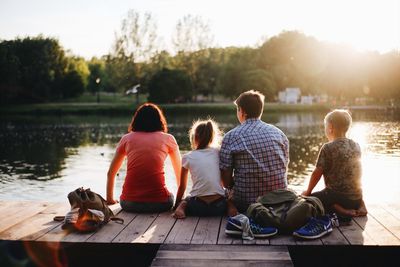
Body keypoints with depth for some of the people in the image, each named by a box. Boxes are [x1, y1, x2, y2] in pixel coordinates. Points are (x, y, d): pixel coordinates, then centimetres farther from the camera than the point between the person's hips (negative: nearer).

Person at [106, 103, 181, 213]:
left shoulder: (126, 138, 12)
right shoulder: (168, 139, 10)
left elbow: (111, 173, 20)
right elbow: (179, 173, 21)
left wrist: (110, 199, 34)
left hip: (129, 203, 1)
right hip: (158, 203, -1)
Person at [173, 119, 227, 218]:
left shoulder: (187, 157, 7)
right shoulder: (218, 153, 10)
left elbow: (182, 187, 15)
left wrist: (177, 205, 31)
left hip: (198, 207, 0)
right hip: (219, 206, 0)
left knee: (185, 200, 32)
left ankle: (181, 207, -2)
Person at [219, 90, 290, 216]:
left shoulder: (231, 137, -6)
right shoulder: (279, 133, 5)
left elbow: (226, 179, -5)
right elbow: (285, 169, 11)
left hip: (246, 202, -4)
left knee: (230, 200, 27)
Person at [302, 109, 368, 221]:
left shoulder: (328, 148, -13)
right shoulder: (356, 146, 5)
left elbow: (317, 173, -10)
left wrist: (308, 191, 6)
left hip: (338, 196, -7)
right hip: (357, 197, 7)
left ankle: (340, 211, -13)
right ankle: (360, 207, 7)